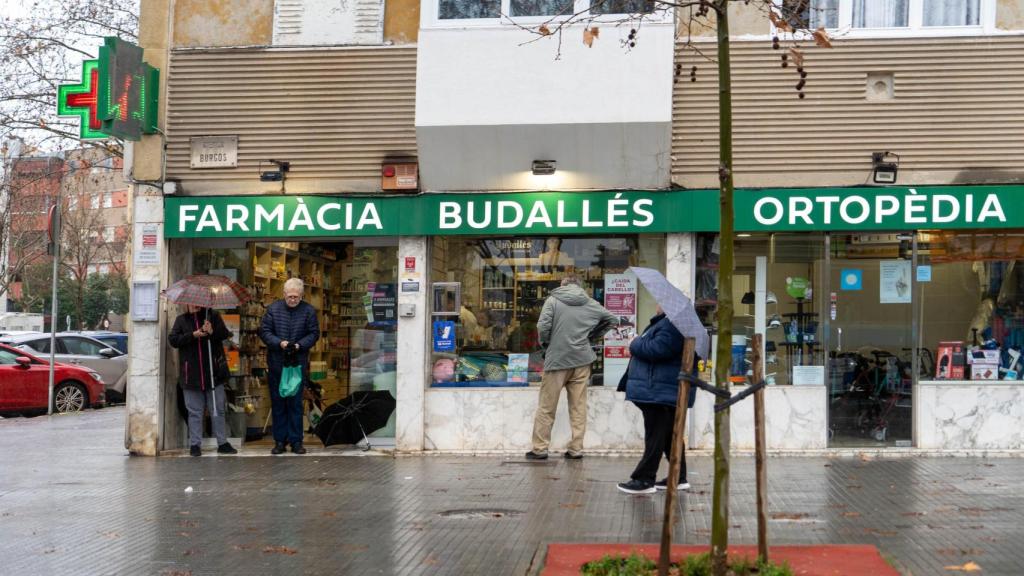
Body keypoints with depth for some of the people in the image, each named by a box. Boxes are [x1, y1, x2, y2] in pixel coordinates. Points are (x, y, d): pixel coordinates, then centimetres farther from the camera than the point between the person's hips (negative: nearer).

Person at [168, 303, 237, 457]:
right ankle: (195, 444, 12)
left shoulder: (213, 316, 7)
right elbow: (173, 340, -2)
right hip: (191, 375, 0)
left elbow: (225, 334, 0)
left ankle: (222, 443, 13)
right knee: (194, 412, 5)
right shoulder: (181, 320, 8)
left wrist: (212, 332, -20)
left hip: (213, 373, 0)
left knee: (218, 410, 6)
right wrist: (193, 335, -15)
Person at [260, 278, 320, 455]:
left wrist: (300, 345, -15)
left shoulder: (309, 311, -1)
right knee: (278, 403, 6)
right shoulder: (273, 309, 0)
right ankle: (280, 440, 12)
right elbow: (264, 331, 0)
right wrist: (279, 343, -15)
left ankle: (296, 440, 9)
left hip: (298, 362, -1)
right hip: (276, 362, 1)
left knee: (296, 403, 2)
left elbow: (314, 334, 1)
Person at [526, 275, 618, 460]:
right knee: (579, 406, 8)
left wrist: (545, 345, 4)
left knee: (546, 407, 4)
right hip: (582, 360, 3)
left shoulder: (553, 300, -4)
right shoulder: (591, 304, 7)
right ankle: (576, 448, 9)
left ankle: (540, 448, 6)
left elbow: (543, 326, -14)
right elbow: (613, 319, 17)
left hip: (557, 359, -3)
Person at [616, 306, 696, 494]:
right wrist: (637, 348, 8)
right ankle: (678, 477, 20)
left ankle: (644, 479, -2)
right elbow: (653, 346, 27)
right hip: (662, 392, 11)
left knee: (655, 436, -6)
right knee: (670, 435, 14)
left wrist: (635, 344, -8)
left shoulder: (673, 324, -19)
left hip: (661, 392, -11)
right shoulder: (666, 321, 17)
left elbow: (656, 349, -25)